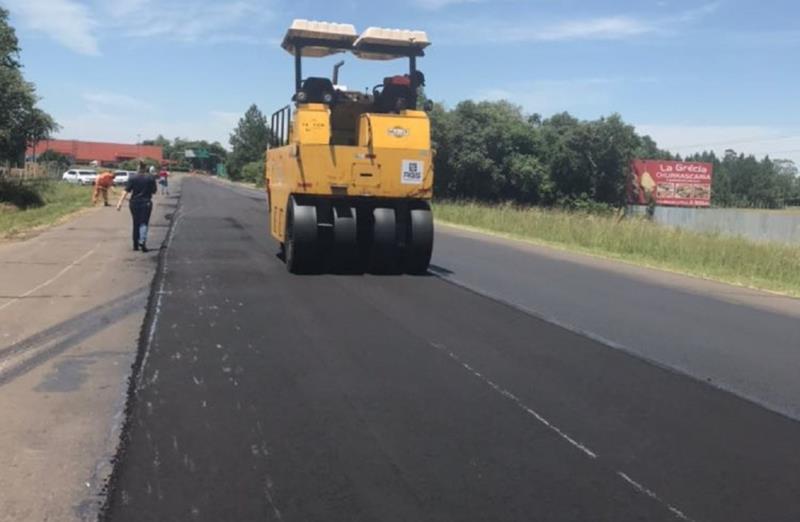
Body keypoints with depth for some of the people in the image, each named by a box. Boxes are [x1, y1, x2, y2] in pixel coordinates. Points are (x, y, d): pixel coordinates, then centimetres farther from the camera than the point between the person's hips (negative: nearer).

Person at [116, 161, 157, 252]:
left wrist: (120, 202, -12)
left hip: (134, 203, 2)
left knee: (136, 224, 13)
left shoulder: (132, 178, -2)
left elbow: (126, 191, -9)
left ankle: (136, 245, 18)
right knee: (144, 223, 0)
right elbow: (154, 191, 2)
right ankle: (142, 241, -23)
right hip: (146, 203, -2)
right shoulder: (150, 178, -4)